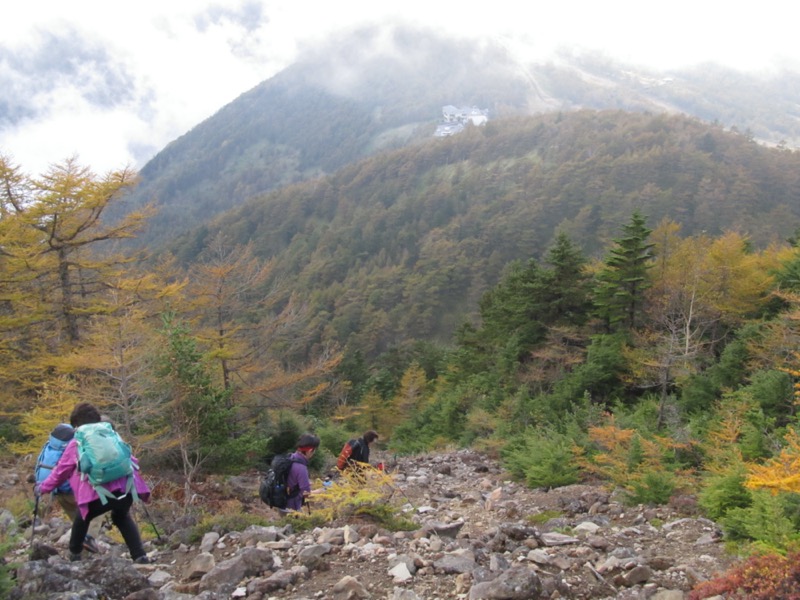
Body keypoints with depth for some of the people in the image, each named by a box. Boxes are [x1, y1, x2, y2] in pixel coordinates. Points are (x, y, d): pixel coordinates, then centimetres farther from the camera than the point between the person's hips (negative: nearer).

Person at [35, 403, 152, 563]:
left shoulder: (76, 444, 18)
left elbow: (61, 471, 29)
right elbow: (130, 459, 26)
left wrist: (43, 487, 47)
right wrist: (142, 490, 35)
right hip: (126, 487, 3)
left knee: (82, 518, 30)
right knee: (122, 517, 30)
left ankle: (74, 555, 38)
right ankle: (140, 556, 17)